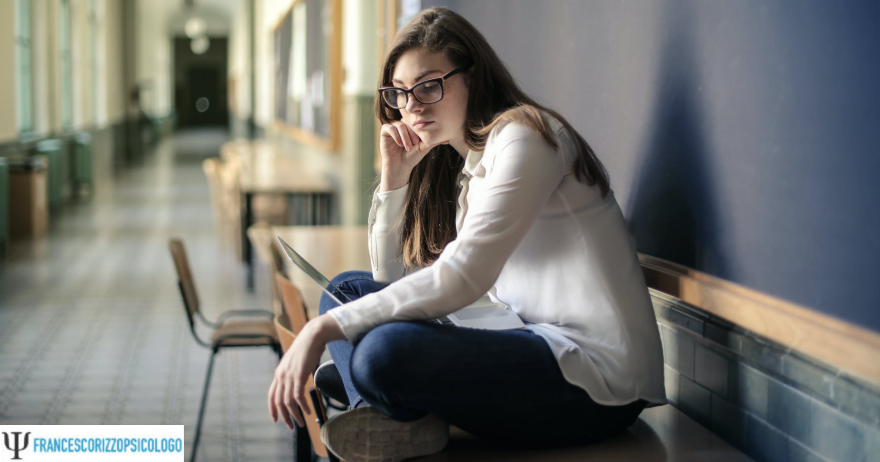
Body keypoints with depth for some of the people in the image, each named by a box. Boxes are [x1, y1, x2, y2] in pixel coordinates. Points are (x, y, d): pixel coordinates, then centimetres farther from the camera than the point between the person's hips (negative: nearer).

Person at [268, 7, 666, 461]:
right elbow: (391, 275, 18)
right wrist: (394, 175, 4)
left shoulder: (524, 137, -13)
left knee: (385, 350, -32)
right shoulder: (455, 162, 16)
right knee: (347, 288, 10)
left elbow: (461, 278, -23)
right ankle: (387, 420, -12)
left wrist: (325, 327, -25)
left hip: (597, 378, -10)